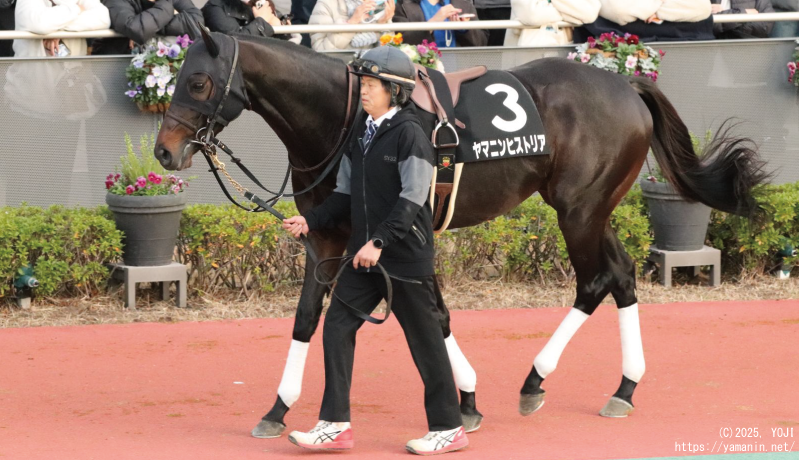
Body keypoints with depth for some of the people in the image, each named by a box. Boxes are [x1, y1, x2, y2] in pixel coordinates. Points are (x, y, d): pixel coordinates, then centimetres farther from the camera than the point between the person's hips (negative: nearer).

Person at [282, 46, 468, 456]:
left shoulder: (409, 133, -12)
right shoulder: (360, 133, 11)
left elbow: (412, 199, -18)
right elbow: (346, 195, 15)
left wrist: (379, 241, -24)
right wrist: (311, 221, 2)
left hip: (405, 254, -8)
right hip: (364, 254, 8)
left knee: (424, 338, 1)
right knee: (337, 328, 1)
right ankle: (335, 425, 5)